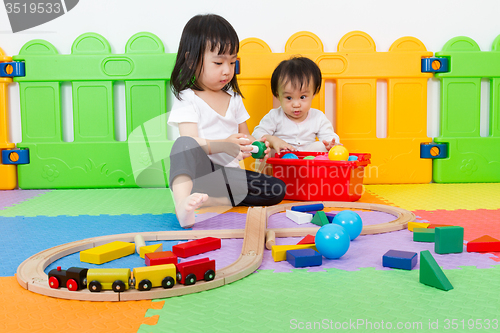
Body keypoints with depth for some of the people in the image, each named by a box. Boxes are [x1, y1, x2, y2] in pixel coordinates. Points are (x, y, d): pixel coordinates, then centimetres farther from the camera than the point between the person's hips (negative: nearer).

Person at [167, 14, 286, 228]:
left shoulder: (234, 98, 17)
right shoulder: (187, 99, -2)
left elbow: (244, 135, 22)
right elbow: (191, 143, -15)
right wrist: (224, 145, -34)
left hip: (230, 173, 6)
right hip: (198, 171, -6)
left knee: (277, 190, -15)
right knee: (184, 145, -35)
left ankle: (204, 200, -25)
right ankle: (182, 203, -57)